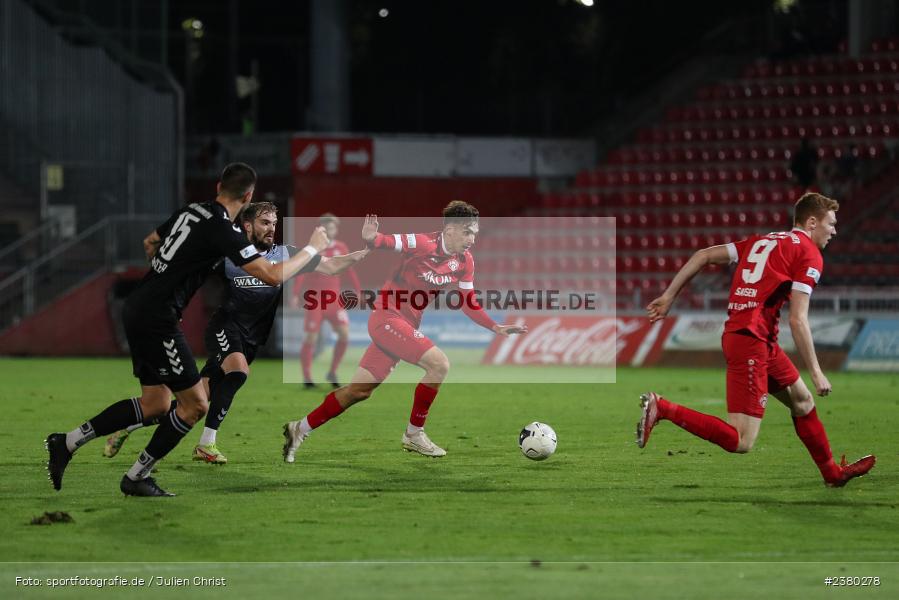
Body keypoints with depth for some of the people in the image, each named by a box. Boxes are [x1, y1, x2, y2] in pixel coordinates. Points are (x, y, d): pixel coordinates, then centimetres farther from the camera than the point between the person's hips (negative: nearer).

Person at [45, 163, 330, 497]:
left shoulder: (190, 211, 10)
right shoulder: (223, 230, -15)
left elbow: (150, 243, 28)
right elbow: (272, 276, -18)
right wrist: (313, 248, -4)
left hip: (137, 308, 9)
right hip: (158, 318, -9)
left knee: (154, 405, 14)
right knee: (195, 405, 1)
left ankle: (67, 443, 13)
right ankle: (136, 478, 7)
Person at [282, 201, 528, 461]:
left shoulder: (464, 261, 2)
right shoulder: (423, 244, -19)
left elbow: (469, 305, 10)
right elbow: (388, 242, -24)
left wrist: (496, 327, 2)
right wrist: (371, 238, -47)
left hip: (407, 325, 8)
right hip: (387, 318, -8)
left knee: (360, 390, 11)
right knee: (439, 363, -20)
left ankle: (300, 429, 22)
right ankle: (414, 434, -6)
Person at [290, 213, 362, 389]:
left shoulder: (341, 248, 6)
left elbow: (349, 271, 13)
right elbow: (301, 273, -10)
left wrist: (358, 291, 9)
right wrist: (295, 295, -19)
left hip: (334, 300, 4)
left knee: (344, 334, -9)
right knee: (311, 338, -4)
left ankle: (332, 373, 6)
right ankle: (307, 378, 7)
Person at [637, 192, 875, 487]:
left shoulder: (761, 241, 18)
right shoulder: (809, 254, -5)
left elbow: (703, 255, 13)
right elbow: (797, 320, -12)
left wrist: (669, 296, 17)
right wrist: (816, 373, -7)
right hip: (751, 342, -10)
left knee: (802, 401, 24)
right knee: (740, 442, -12)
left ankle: (832, 472, 36)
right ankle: (661, 408, -17)